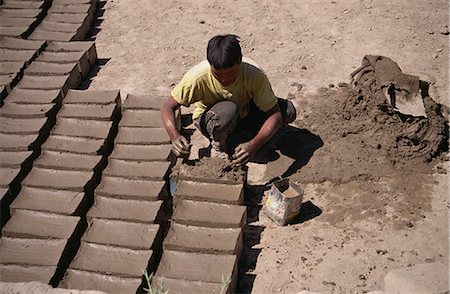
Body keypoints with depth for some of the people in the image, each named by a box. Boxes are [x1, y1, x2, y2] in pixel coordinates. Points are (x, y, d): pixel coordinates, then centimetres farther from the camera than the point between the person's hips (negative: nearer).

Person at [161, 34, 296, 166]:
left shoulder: (254, 75, -31)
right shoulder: (198, 77, -32)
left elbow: (275, 114, -29)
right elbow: (168, 107, -24)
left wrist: (254, 145, -45)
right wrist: (174, 136, -44)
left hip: (244, 115, 3)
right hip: (209, 120, -3)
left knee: (288, 110, -20)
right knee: (227, 110, -39)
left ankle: (234, 139, -9)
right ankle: (220, 144, -7)